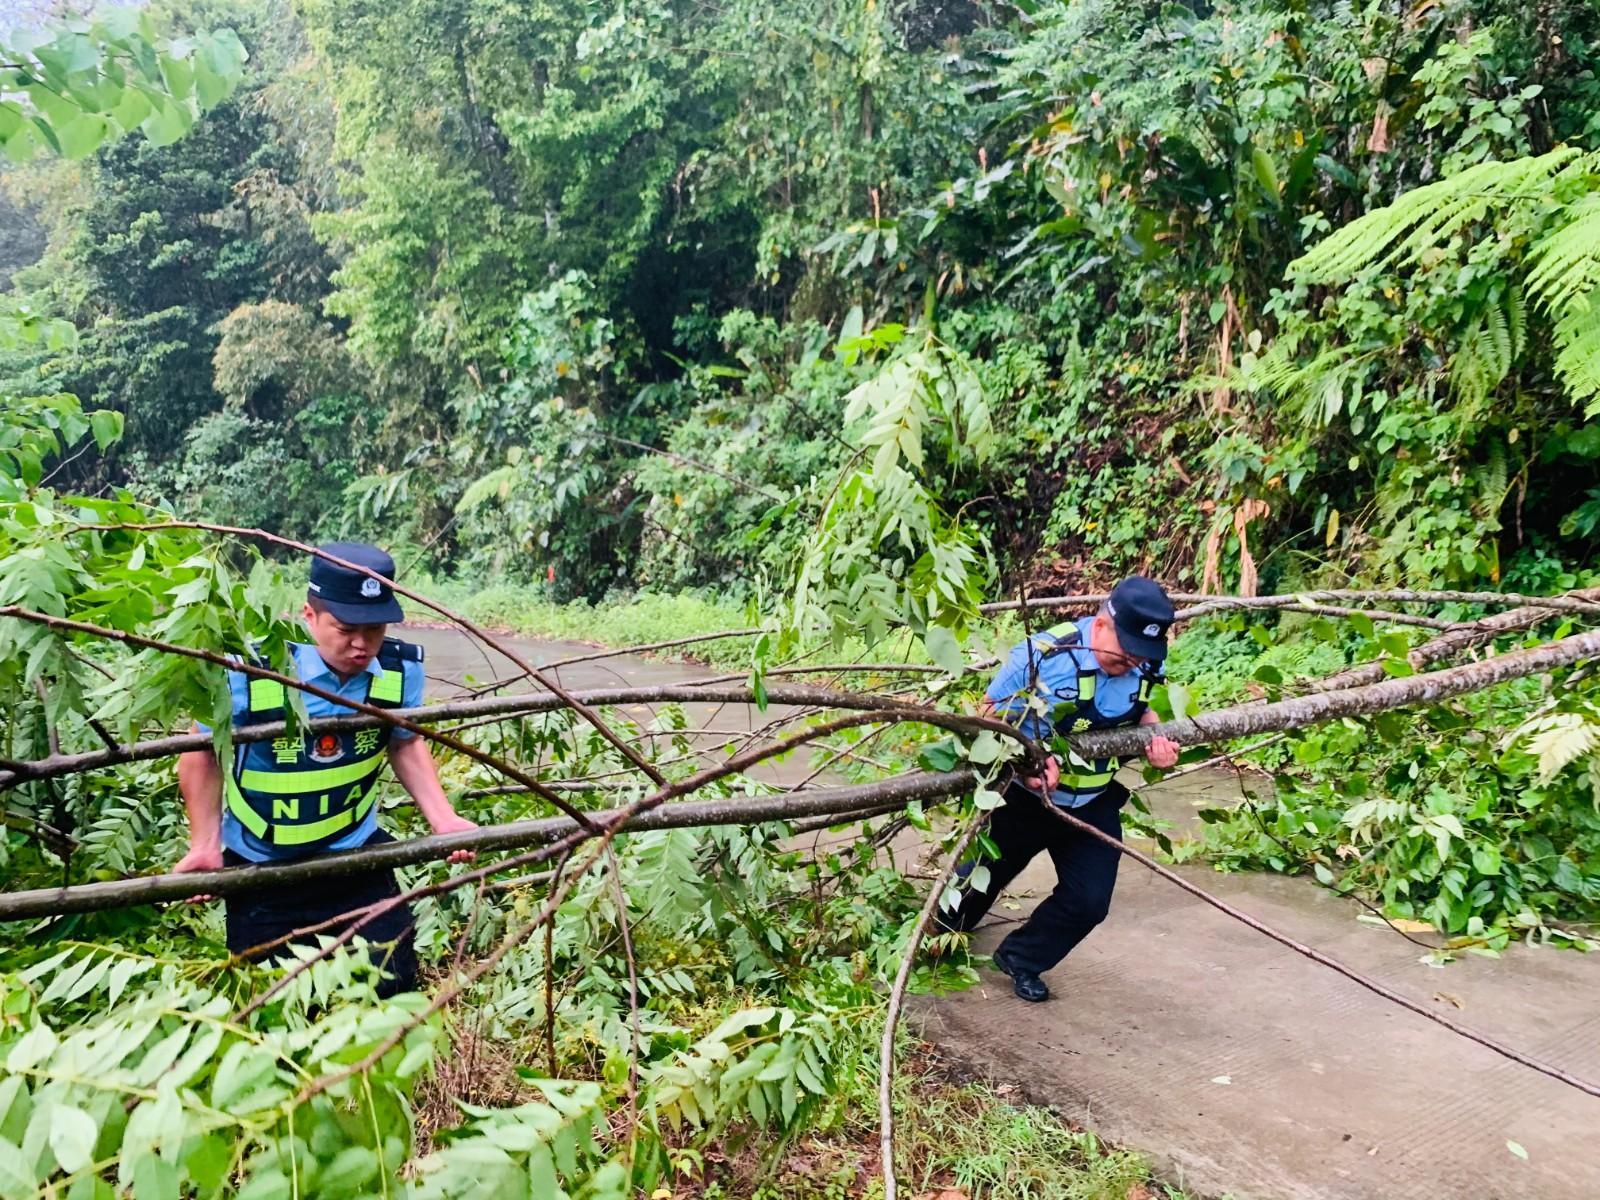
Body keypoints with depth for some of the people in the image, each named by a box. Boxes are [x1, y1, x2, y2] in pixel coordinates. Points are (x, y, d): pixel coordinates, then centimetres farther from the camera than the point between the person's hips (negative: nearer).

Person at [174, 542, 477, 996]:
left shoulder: (400, 669, -16)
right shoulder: (249, 672, -24)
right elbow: (203, 754, -5)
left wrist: (443, 819, -6)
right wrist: (205, 844, -8)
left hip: (358, 855, 2)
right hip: (261, 868, -1)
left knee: (393, 984, 7)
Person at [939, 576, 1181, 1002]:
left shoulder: (1146, 666, -12)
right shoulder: (1044, 653, -27)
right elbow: (990, 713, -17)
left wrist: (1158, 738, -13)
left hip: (1092, 806, 4)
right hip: (1024, 796, -3)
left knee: (1088, 901, 2)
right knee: (980, 880, 15)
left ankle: (1020, 957, 28)